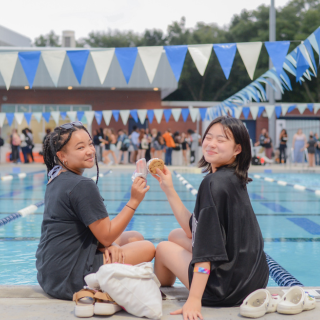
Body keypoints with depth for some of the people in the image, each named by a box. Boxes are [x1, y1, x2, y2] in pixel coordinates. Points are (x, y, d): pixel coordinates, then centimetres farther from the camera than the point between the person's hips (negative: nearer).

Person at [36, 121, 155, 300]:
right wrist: (134, 201, -13)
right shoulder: (83, 186, -20)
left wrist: (105, 245, -4)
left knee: (135, 237, 18)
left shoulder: (56, 180, 9)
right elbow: (107, 236, -17)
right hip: (68, 281, -9)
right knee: (147, 248, -3)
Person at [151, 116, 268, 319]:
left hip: (229, 289, -8)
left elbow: (206, 249, -25)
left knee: (163, 248, 15)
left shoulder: (214, 182, -21)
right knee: (176, 236, 24)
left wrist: (194, 300, -25)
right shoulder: (233, 179, 6)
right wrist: (169, 190, 9)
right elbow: (195, 229, 8)